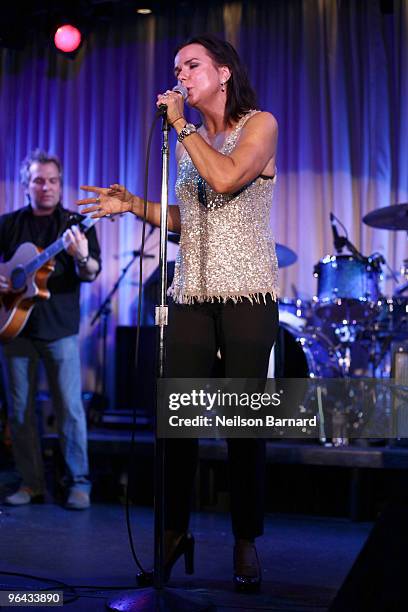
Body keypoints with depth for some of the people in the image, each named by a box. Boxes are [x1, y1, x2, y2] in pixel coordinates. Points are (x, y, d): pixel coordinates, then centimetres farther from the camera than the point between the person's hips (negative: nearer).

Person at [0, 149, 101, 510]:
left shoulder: (76, 223, 2)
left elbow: (92, 274, -8)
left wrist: (82, 257, -30)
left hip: (60, 329, -3)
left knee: (70, 408, -4)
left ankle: (79, 483, 5)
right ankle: (31, 483, 15)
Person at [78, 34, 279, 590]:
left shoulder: (260, 124, 2)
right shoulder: (188, 140, 19)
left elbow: (226, 178, -18)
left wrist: (181, 125, -7)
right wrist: (133, 204, 8)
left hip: (247, 294, -5)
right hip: (191, 293, 5)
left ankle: (246, 541, 9)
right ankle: (175, 530, 12)